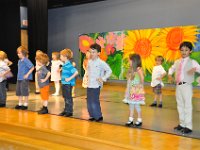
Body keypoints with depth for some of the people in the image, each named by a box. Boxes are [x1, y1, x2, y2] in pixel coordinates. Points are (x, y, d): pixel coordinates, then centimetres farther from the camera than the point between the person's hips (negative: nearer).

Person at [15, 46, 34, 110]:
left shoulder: (26, 60, -15)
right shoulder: (19, 61, 10)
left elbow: (32, 67, -18)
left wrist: (27, 74, -18)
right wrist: (18, 76, 13)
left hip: (24, 79, -8)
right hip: (19, 78, 8)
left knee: (25, 92, -1)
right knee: (18, 92, 12)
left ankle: (25, 104, 11)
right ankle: (20, 104, 23)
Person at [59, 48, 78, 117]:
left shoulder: (69, 65, -21)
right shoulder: (64, 65, 8)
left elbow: (76, 72, -29)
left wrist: (70, 78, -25)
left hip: (68, 84, -9)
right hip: (64, 83, 10)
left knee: (68, 98, 0)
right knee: (65, 97, 17)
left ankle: (70, 111, 10)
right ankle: (66, 110, 28)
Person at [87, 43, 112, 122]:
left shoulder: (101, 63, -11)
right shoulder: (89, 62, 8)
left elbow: (109, 71, -9)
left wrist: (103, 78, -11)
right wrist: (88, 78, 12)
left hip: (96, 85, -6)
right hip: (89, 85, 7)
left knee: (94, 102, -6)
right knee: (89, 102, 9)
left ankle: (98, 116, 8)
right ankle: (92, 115, 20)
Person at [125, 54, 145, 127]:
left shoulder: (139, 69, -16)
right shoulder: (133, 69, 12)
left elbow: (142, 78, -28)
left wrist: (140, 85, -20)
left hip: (138, 90, -9)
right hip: (132, 90, 9)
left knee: (136, 105, -1)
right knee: (131, 104, 10)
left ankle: (139, 120, 12)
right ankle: (130, 120, 18)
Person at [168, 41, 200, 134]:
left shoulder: (192, 62, -4)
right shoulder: (177, 62, 12)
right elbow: (172, 68, 28)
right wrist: (170, 75, 10)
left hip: (187, 86, -6)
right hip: (178, 86, 6)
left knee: (187, 105, -3)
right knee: (180, 105, 14)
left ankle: (188, 126, 3)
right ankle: (182, 124, 26)